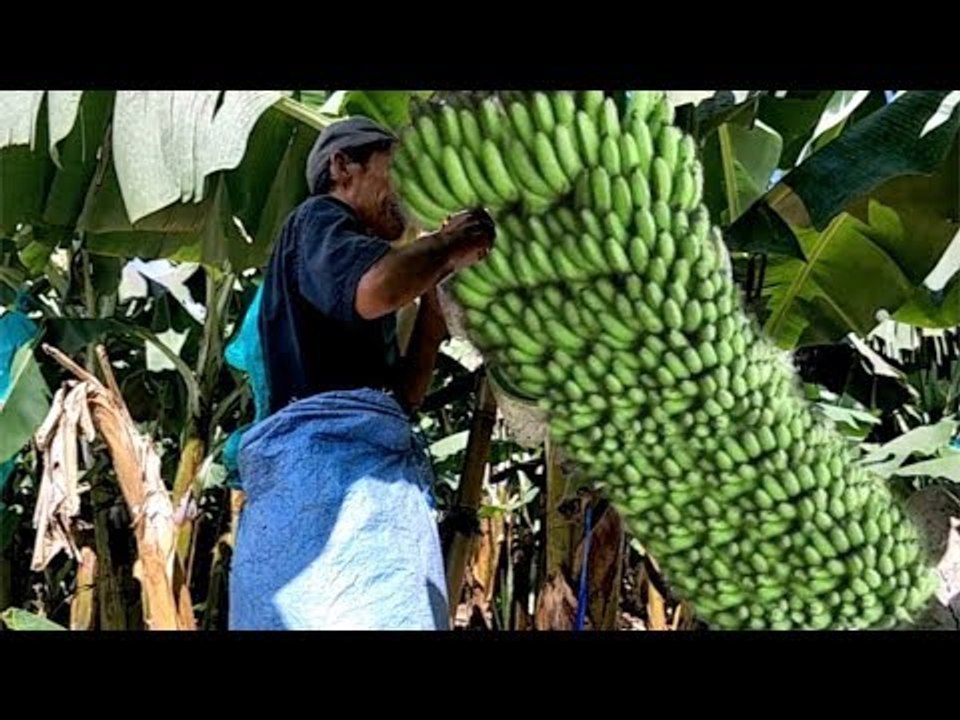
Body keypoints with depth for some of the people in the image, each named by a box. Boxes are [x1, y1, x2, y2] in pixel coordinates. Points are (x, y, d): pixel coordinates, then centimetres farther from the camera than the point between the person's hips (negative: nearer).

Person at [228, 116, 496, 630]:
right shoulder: (318, 219, 7)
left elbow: (401, 397, 30)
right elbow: (374, 289, -17)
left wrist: (433, 308, 24)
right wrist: (449, 246, 1)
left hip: (373, 464, 10)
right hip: (331, 448, -10)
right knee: (360, 619, -22)